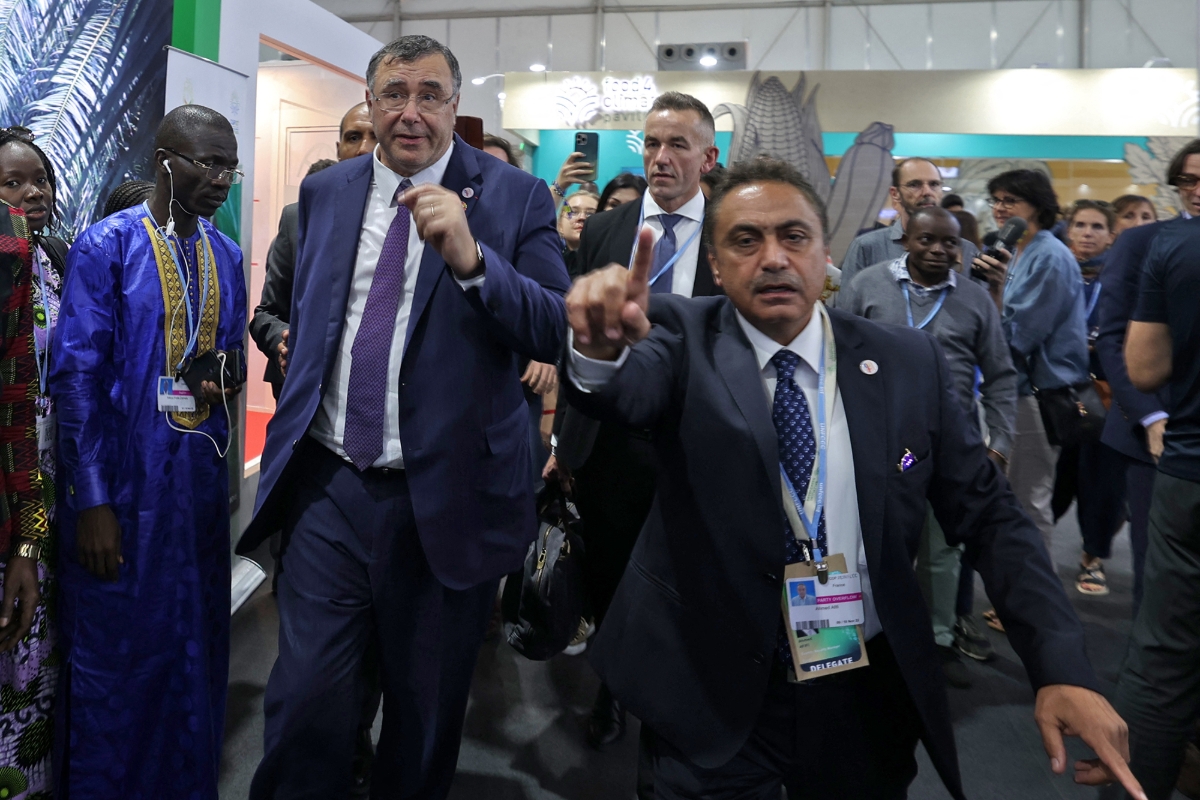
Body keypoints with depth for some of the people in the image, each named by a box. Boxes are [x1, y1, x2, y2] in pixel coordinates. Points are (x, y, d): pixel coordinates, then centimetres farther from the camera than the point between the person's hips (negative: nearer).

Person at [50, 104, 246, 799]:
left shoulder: (228, 256, 9)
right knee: (113, 651, 7)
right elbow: (77, 376, -10)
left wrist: (229, 375, -7)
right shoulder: (107, 245, -7)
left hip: (200, 474, 5)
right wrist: (91, 501, -14)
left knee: (194, 644, 15)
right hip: (122, 480, -5)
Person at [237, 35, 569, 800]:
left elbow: (559, 332, -15)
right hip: (328, 486, 3)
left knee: (426, 717, 15)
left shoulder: (515, 197, -5)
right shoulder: (325, 191, 9)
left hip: (446, 498, -2)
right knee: (305, 703, 5)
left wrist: (471, 258, -29)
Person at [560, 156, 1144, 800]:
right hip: (714, 699, -2)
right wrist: (602, 350, -53)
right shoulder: (684, 339, -8)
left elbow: (988, 515, -2)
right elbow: (630, 386, -29)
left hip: (868, 698, 3)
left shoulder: (909, 364, -4)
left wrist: (1063, 669, -12)